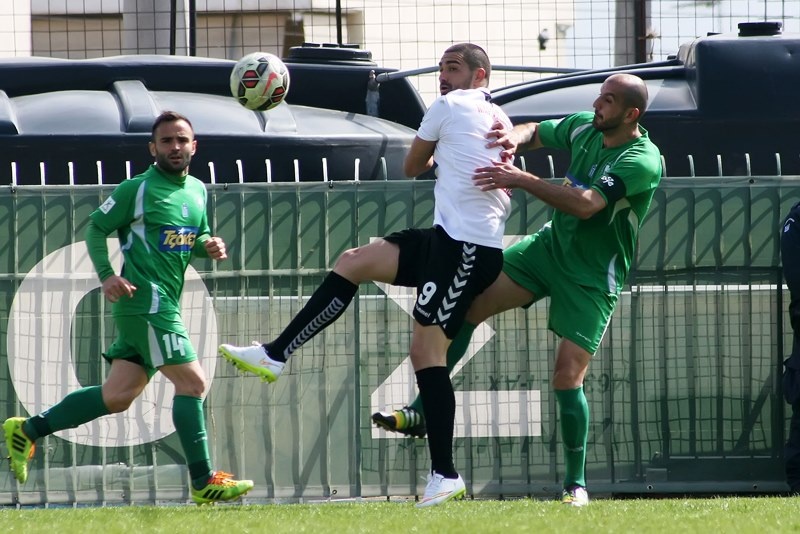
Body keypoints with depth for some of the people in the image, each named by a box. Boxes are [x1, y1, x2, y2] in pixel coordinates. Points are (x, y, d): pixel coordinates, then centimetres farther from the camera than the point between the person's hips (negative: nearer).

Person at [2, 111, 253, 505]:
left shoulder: (198, 191, 16)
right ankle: (203, 481, -9)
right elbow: (95, 228, -3)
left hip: (164, 305, 8)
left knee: (117, 396, 8)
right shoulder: (138, 189, -6)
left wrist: (210, 246, 4)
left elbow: (198, 238, 28)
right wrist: (106, 275, -16)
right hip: (145, 301, -8)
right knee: (192, 382, -12)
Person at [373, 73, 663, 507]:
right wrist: (514, 138, -12)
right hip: (550, 244, 6)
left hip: (592, 278, -6)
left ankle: (576, 485, 5)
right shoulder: (584, 128, -3)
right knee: (467, 305, -8)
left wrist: (520, 179, -37)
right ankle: (423, 411, 0)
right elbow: (535, 133, 14)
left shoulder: (642, 161, -25)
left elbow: (586, 205, -35)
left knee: (567, 377, -12)